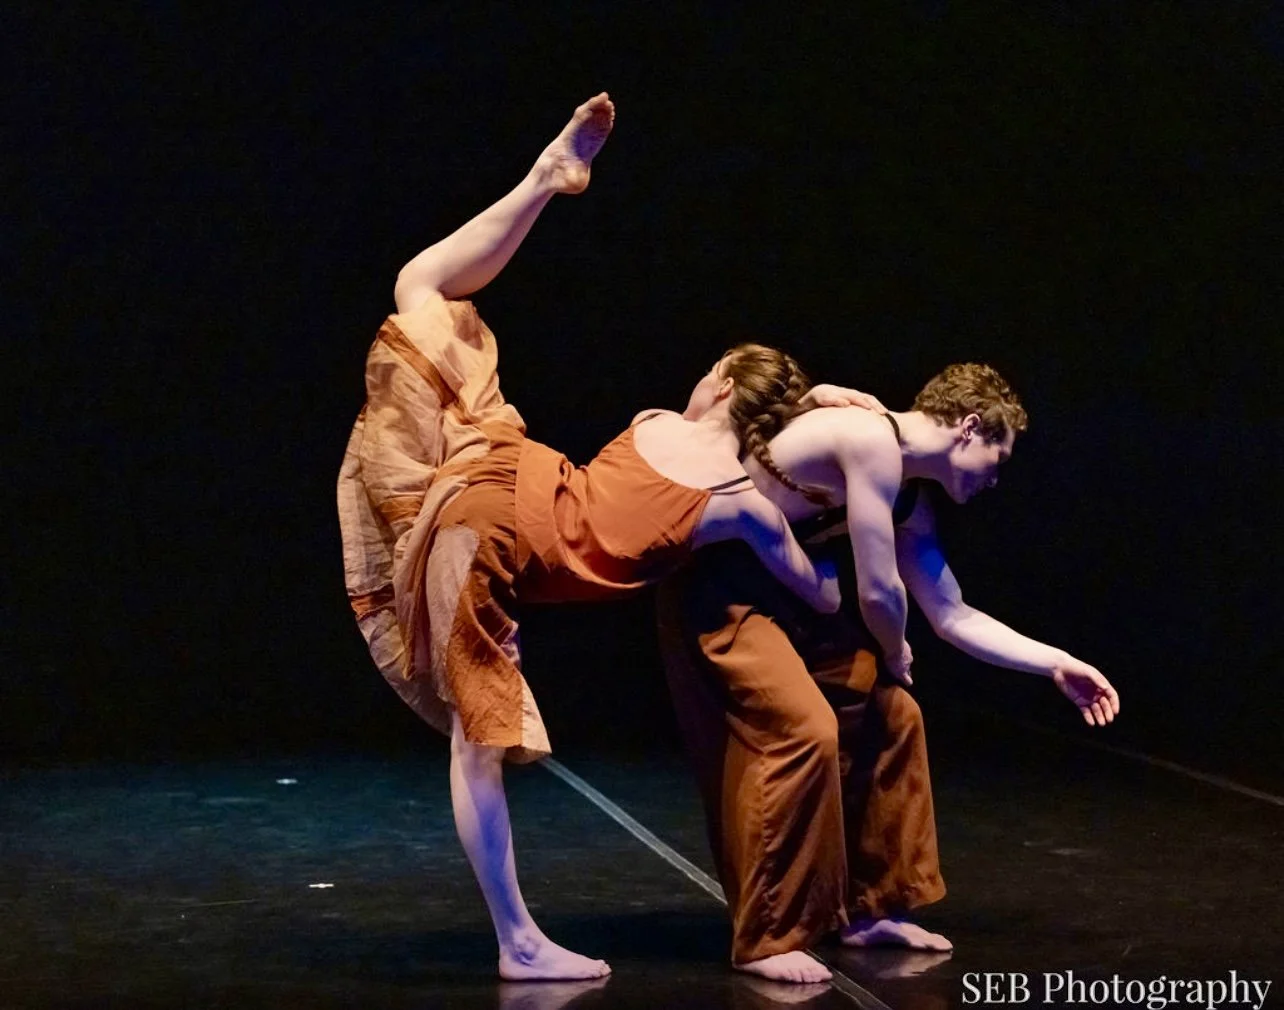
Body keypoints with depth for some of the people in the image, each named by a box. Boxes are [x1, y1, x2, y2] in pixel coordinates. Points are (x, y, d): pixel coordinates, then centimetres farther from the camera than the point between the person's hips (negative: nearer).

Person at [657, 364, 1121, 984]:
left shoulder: (909, 502, 9)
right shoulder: (873, 440, -21)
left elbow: (953, 617, 15)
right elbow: (878, 592, -20)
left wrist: (1056, 665, 12)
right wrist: (894, 655, 1)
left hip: (786, 596, 10)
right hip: (719, 591, -10)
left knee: (889, 715, 10)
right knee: (805, 730, -22)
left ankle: (871, 909, 20)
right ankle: (767, 940, -11)